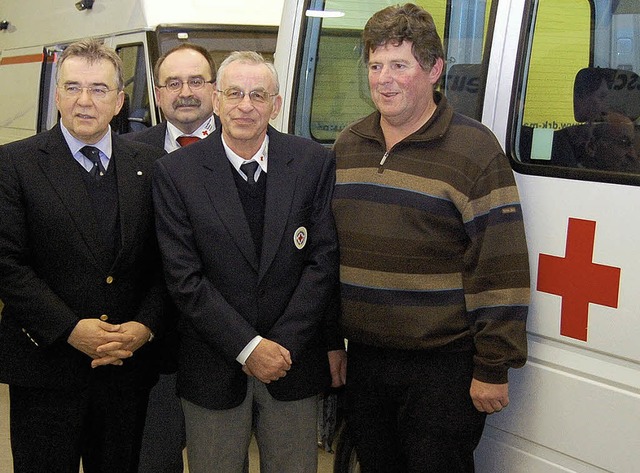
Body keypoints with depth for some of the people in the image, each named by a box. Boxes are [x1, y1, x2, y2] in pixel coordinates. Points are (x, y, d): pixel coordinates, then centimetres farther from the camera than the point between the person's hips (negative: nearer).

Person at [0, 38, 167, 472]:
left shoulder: (150, 165, 5)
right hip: (45, 367, -2)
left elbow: (165, 261, 4)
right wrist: (70, 329, -16)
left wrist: (146, 326, -10)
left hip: (130, 364, 3)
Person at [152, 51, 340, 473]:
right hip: (214, 370, -1)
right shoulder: (176, 172, -5)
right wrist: (248, 347, -13)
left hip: (294, 364, 1)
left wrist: (283, 346, -10)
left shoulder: (315, 163, -1)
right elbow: (184, 277, -8)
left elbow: (324, 260, -4)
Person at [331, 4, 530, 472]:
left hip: (443, 367, -6)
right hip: (364, 358, 6)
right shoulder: (346, 145, 8)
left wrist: (493, 369, -13)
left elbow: (500, 269, -13)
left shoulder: (473, 149, -11)